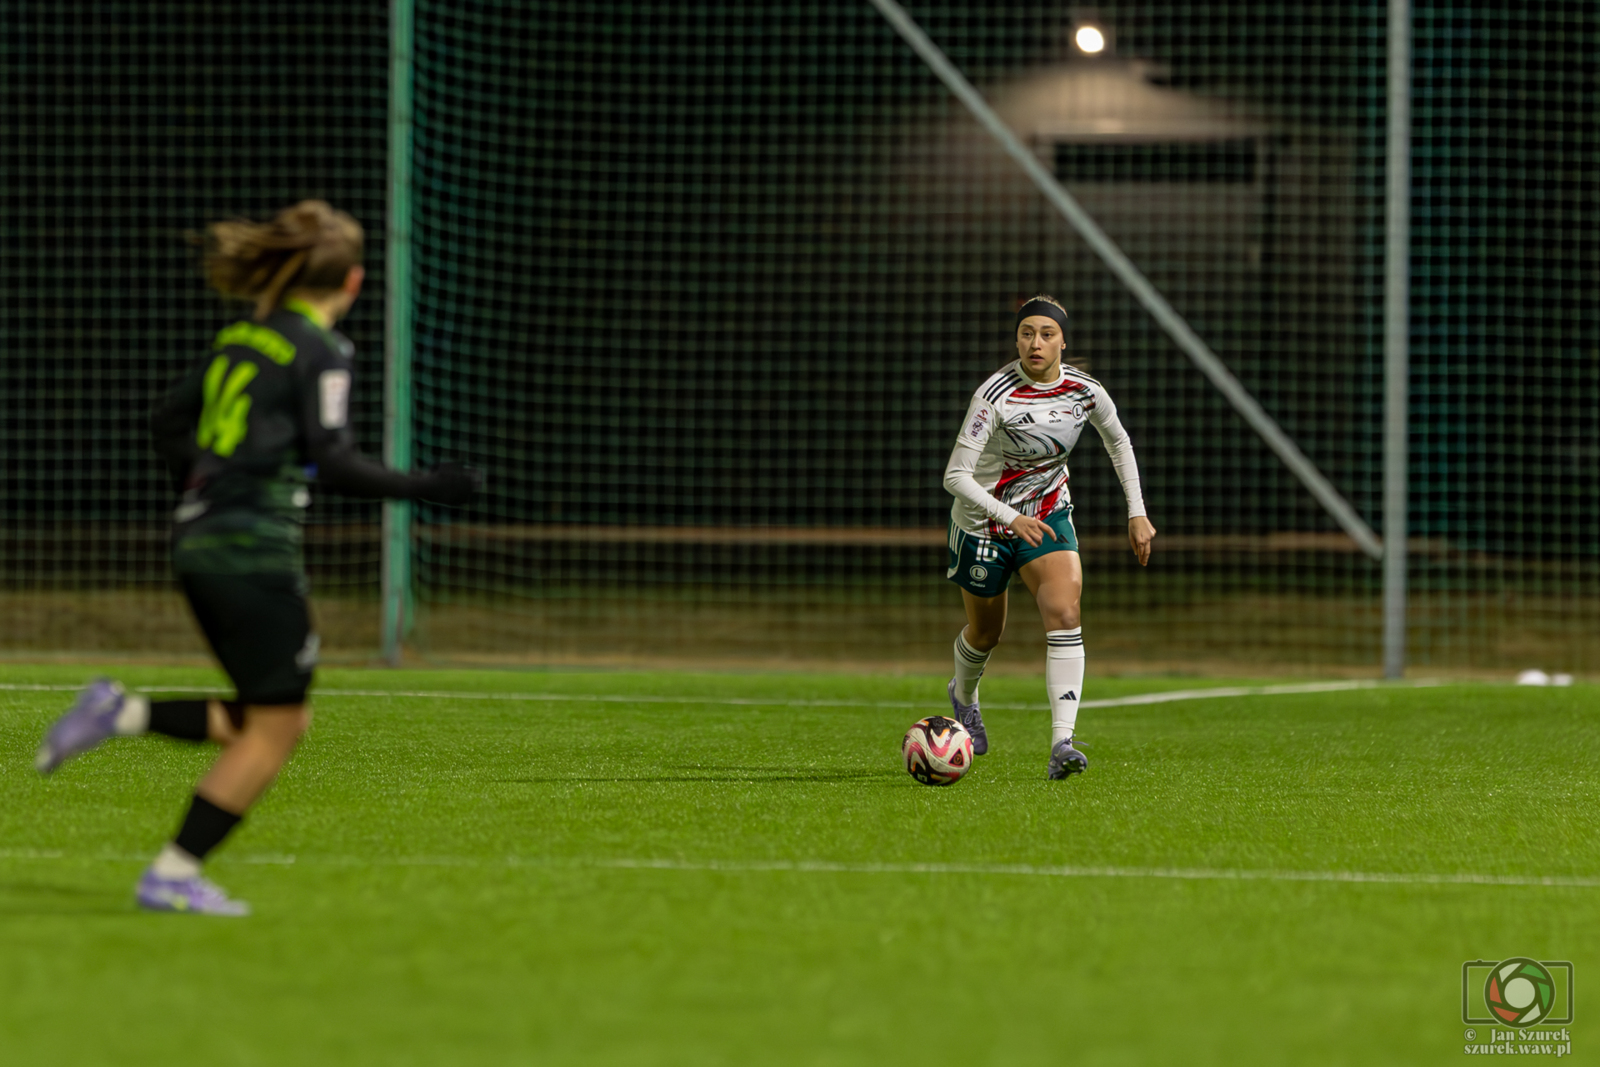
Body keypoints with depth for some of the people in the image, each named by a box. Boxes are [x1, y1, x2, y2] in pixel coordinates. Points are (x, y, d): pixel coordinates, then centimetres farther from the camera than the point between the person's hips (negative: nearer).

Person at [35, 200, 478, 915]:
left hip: (198, 541, 9)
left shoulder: (243, 337, 13)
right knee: (274, 728, 0)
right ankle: (172, 875, 0)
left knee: (283, 722, 14)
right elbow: (333, 464, -17)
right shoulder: (321, 351, -10)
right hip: (255, 553, -9)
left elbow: (168, 422, 20)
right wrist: (422, 488, -12)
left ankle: (123, 714, 5)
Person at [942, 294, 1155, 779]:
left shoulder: (1086, 391, -12)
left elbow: (1118, 442, 10)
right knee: (986, 632, 15)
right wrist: (1011, 517, -39)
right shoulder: (995, 395, -26)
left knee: (1065, 614, -21)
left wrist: (1137, 512, 6)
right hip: (983, 521, -2)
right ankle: (964, 694, 51)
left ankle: (1062, 743, -28)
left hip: (1048, 516, 2)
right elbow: (956, 475, -27)